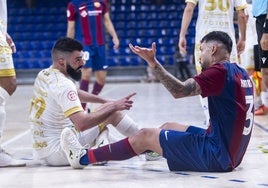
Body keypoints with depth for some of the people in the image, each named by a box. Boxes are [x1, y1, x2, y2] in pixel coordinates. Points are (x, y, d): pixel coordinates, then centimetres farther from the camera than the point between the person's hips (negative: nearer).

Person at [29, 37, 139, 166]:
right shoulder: (63, 85, -20)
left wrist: (107, 102, 21)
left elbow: (75, 93, 27)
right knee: (113, 113, -2)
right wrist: (113, 106, -21)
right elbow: (82, 124, -30)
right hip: (57, 151, -9)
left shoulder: (43, 75, 9)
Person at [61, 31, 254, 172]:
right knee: (168, 127, 23)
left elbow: (179, 90, -24)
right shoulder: (241, 73, 11)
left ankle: (85, 158, 13)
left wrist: (154, 63, -21)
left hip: (217, 155, -8)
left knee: (146, 135, 2)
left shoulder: (220, 71, -16)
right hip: (231, 153, 8)